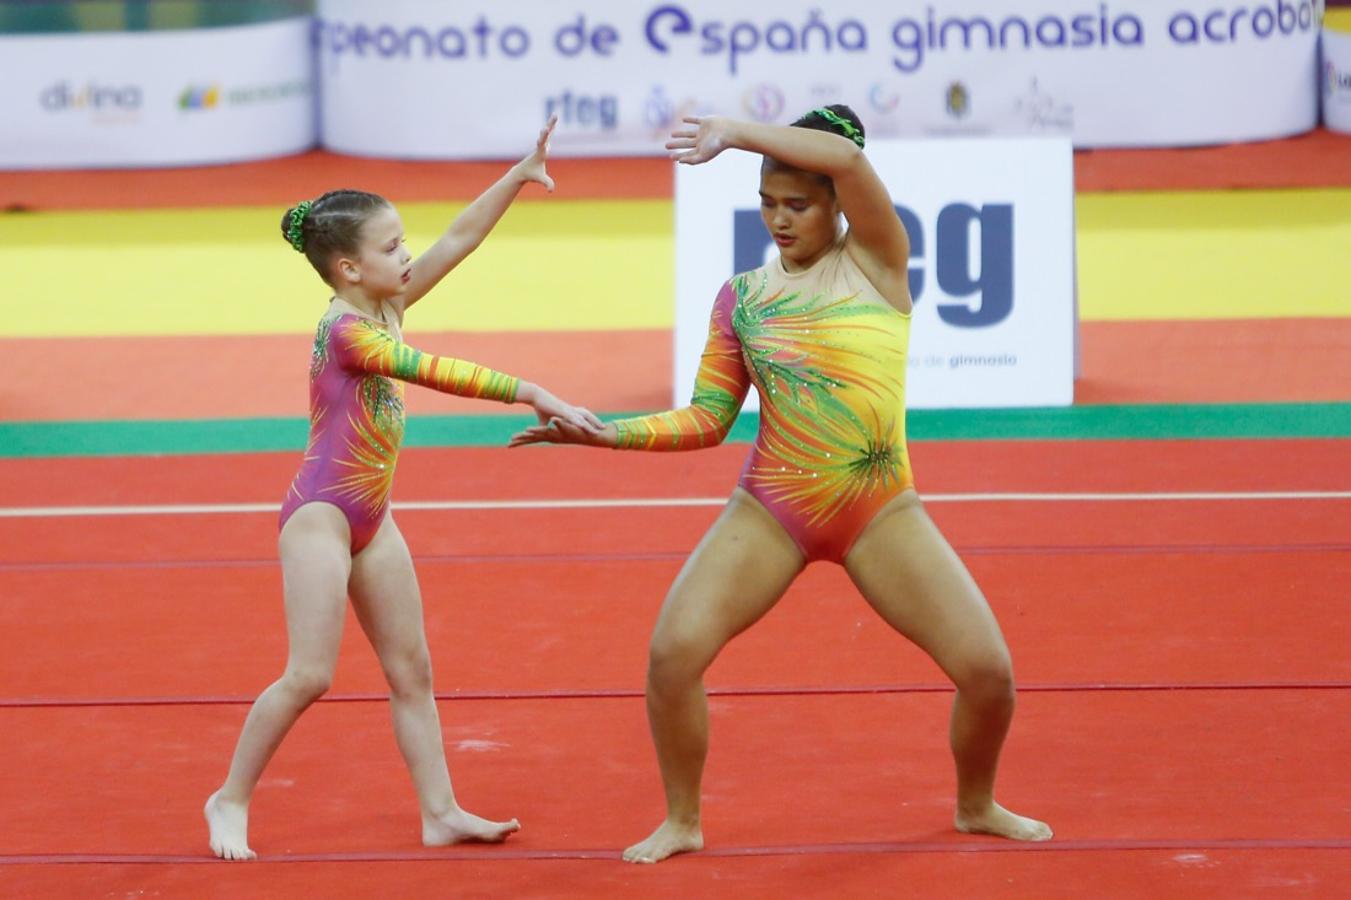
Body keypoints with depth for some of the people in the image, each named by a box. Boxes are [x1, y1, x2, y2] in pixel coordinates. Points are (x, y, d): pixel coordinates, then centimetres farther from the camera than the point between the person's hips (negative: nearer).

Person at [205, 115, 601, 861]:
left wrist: (520, 176, -5)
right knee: (310, 675, -9)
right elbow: (435, 373, -29)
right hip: (320, 516, -9)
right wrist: (533, 395, -31)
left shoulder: (387, 307, 4)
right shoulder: (346, 329, -20)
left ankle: (441, 814, 11)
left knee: (411, 671, 8)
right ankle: (231, 800, 5)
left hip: (371, 519, 9)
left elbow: (459, 239, 3)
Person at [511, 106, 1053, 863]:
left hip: (880, 511, -1)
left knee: (988, 667, -8)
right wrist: (608, 433, -6)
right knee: (673, 652, -16)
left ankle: (977, 806, 22)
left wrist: (734, 133, -16)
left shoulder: (875, 261, -1)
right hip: (772, 508, 1)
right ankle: (682, 821, 6)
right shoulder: (742, 296, 6)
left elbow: (849, 159, -19)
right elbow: (707, 420, 6)